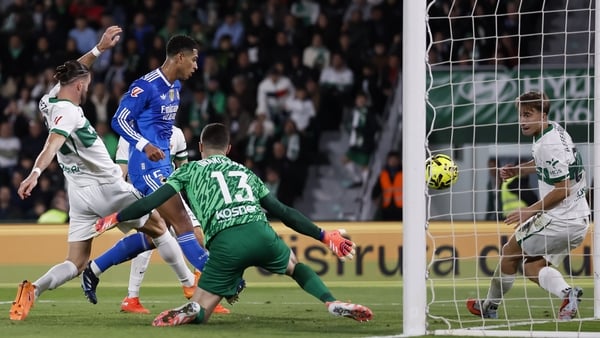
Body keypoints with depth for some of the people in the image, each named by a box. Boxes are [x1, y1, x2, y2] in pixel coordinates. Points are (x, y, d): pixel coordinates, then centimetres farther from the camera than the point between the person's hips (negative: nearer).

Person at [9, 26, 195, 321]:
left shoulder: (50, 102, 6)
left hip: (79, 194, 8)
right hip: (107, 188, -8)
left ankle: (34, 289, -25)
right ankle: (191, 284, 19)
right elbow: (52, 144, -36)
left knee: (76, 263, 1)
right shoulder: (68, 111, -19)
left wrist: (100, 48, 23)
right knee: (156, 229, 12)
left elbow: (73, 72, 24)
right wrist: (35, 173, -50)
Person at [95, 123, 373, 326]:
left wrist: (115, 218, 25)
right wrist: (324, 236, 35)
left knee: (200, 311, 6)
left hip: (225, 243, -2)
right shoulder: (245, 172, 31)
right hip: (261, 233, 3)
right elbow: (284, 212, 29)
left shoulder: (191, 171, 23)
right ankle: (333, 304, 9)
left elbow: (153, 201, 14)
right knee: (293, 265, 33)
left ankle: (189, 312, -31)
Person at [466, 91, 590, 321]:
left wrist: (530, 211, -14)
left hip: (559, 219, -9)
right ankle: (567, 293, -10)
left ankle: (489, 307, 23)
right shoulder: (555, 130, 8)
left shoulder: (548, 146, -22)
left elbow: (563, 190, -24)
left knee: (511, 252, 9)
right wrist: (517, 170, 14)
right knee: (532, 267, 14)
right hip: (579, 220, 9)